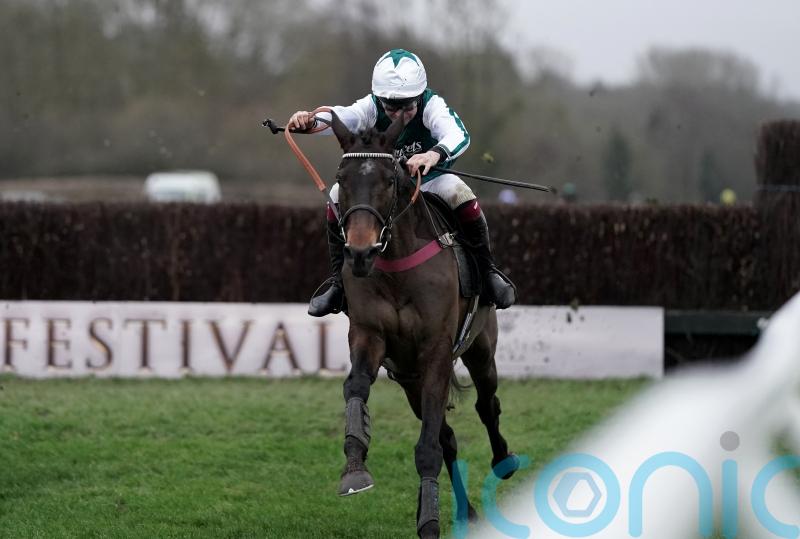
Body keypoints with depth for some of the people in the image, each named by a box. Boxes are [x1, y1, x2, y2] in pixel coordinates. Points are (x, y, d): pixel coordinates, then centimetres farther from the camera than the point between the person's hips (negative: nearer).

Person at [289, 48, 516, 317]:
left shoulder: (432, 106, -27)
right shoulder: (371, 107, -20)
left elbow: (458, 134, -48)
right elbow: (341, 116, -40)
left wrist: (434, 154, -71)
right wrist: (309, 121, -64)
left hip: (429, 179, -2)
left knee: (458, 192, -33)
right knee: (339, 194, -22)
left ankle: (487, 271, -16)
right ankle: (340, 280, -8)